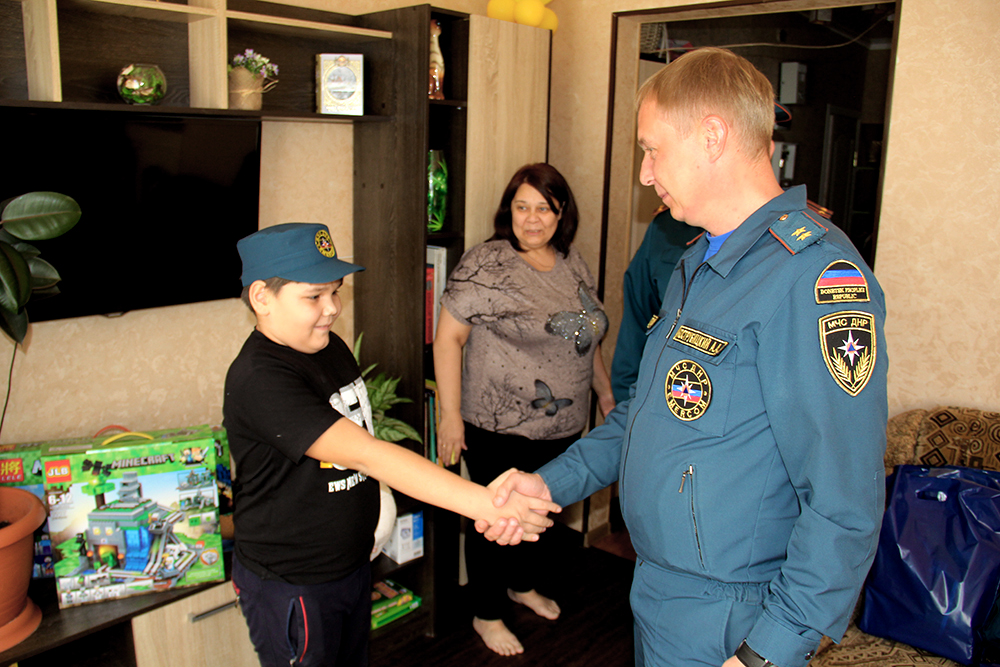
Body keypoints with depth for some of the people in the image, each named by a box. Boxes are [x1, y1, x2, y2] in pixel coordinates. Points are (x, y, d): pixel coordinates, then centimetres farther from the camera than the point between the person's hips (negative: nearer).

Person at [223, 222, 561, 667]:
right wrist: (483, 503, -41)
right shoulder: (258, 380, -28)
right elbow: (364, 454, -37)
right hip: (290, 589, -8)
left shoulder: (331, 348, 0)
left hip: (352, 563, 8)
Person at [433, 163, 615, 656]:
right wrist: (451, 416, -18)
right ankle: (487, 615, 31)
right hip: (499, 430, -6)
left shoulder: (572, 262, 6)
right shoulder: (486, 265, -15)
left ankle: (523, 586, 48)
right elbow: (448, 339, -15)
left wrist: (605, 391, 18)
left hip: (562, 428, 7)